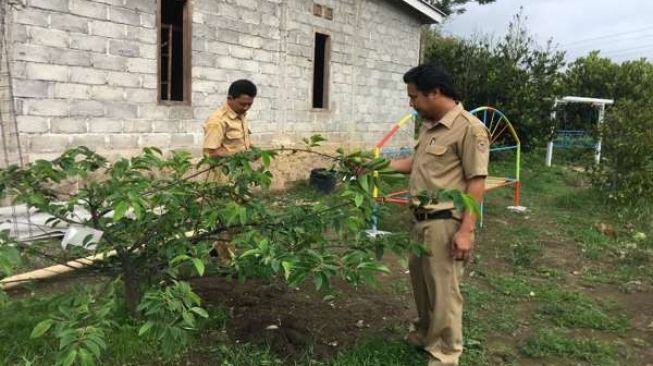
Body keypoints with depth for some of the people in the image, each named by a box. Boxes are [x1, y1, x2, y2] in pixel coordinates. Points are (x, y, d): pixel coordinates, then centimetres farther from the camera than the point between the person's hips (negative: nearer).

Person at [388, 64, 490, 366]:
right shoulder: (428, 125, 12)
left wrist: (466, 230, -20)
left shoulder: (469, 128, -15)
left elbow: (476, 182, -17)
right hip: (421, 219, 9)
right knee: (421, 281, 20)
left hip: (445, 223, -9)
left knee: (443, 290, 2)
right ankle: (424, 335, 41)